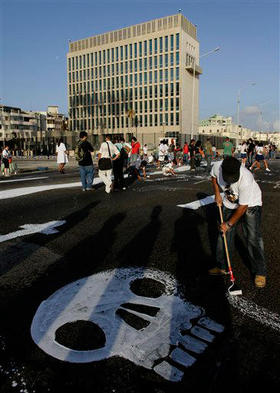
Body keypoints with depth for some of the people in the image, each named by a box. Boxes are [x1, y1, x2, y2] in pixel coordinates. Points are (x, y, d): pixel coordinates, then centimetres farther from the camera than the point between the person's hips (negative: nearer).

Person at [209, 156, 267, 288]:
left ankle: (260, 272, 6)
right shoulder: (217, 167, -26)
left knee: (253, 238, -9)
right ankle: (221, 266, 20)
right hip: (230, 203, 5)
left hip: (251, 204, -5)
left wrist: (229, 224, -18)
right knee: (224, 234, 6)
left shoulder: (246, 180, -39)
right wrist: (217, 194, -5)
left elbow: (242, 208, -27)